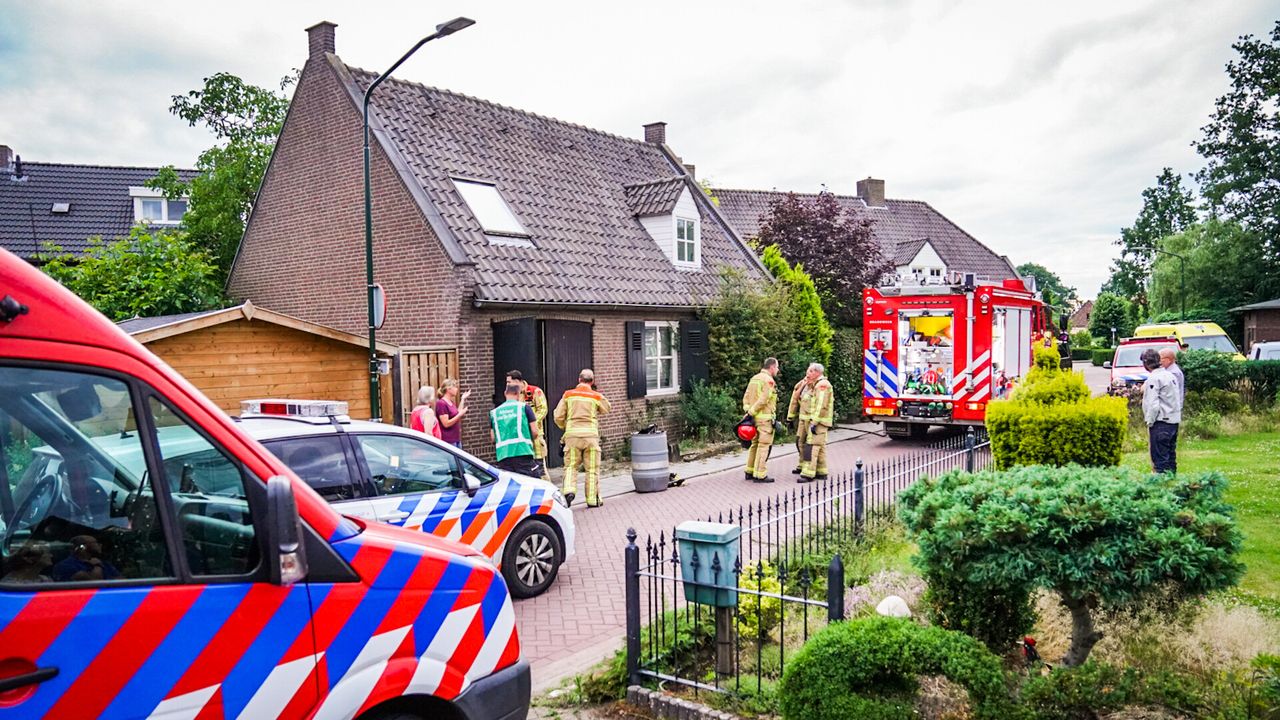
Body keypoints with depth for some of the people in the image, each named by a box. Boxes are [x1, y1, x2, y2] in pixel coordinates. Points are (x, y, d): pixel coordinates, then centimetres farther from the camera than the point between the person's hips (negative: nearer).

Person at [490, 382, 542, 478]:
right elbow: (535, 432, 2)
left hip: (502, 456, 3)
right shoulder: (524, 407, 4)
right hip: (523, 452, -3)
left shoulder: (494, 412, 14)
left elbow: (493, 438, 15)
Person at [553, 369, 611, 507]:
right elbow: (606, 409, 22)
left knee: (570, 466, 10)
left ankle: (569, 490, -12)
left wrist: (564, 427, 24)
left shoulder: (568, 395, 6)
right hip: (590, 434, -1)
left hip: (572, 434, 1)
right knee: (592, 469, 7)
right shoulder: (597, 397, 3)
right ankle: (593, 500, 11)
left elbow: (558, 417, 6)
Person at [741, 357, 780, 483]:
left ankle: (750, 472, 23)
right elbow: (763, 400, -20)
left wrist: (747, 410, 3)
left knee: (755, 444, 17)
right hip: (765, 418, -9)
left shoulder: (754, 378, 14)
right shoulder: (769, 380, -13)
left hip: (754, 417, 9)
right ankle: (760, 475, -3)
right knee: (764, 446, -4)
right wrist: (751, 412, -14)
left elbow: (746, 397, 11)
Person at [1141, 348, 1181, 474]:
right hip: (1174, 420, 9)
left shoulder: (1153, 378, -14)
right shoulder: (1170, 375, 13)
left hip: (1161, 421, -9)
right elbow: (1178, 399, 17)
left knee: (1159, 457, -5)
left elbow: (1153, 404, -19)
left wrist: (1149, 422, -10)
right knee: (1170, 455, 17)